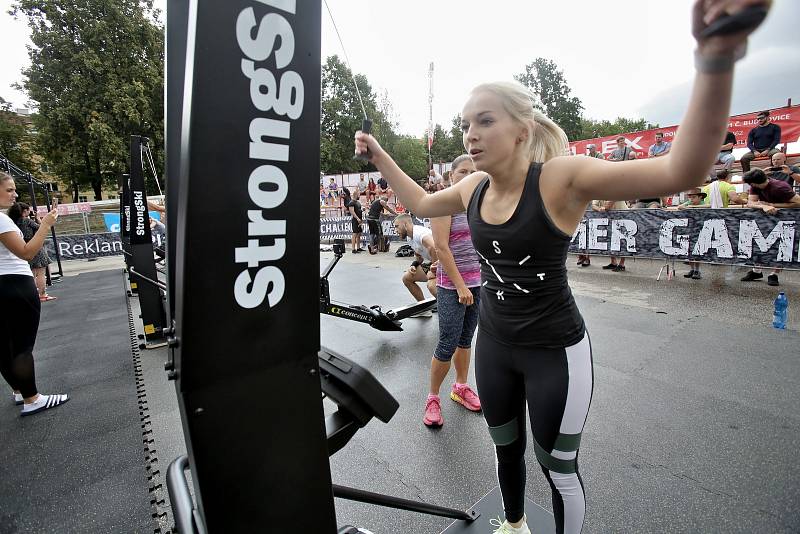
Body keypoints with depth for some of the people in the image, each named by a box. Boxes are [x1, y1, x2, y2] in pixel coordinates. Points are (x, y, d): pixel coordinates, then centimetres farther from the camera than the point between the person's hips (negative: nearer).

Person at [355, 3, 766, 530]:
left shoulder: (560, 178, -21)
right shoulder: (473, 188, -4)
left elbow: (681, 170, -31)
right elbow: (420, 201, 14)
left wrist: (715, 59, -43)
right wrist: (380, 155, 12)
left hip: (555, 351, -6)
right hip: (493, 343, 6)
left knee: (558, 467, 16)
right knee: (505, 447, 27)